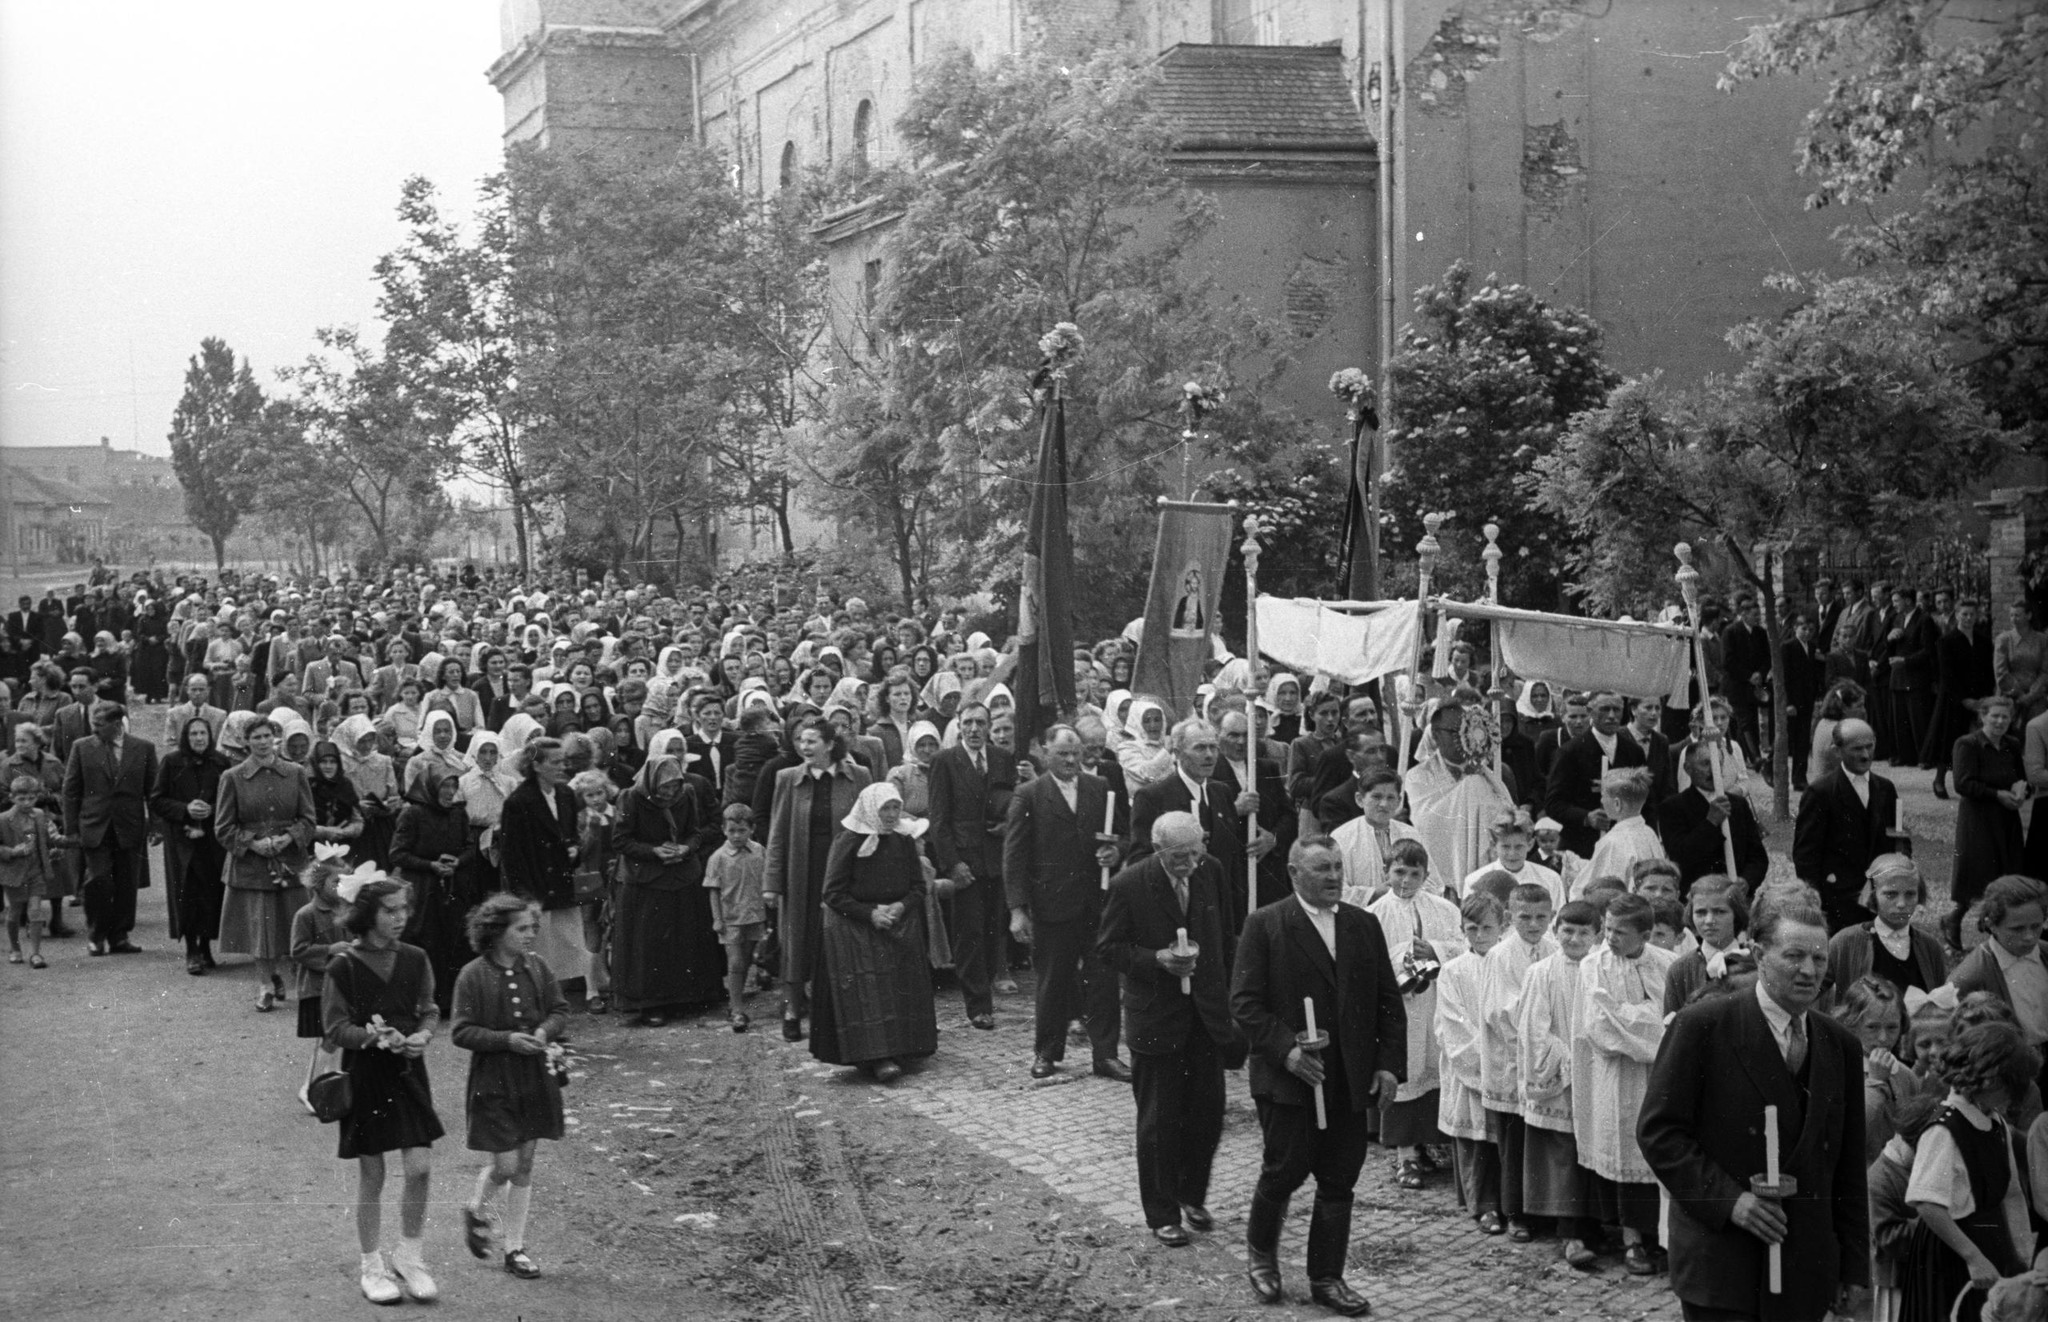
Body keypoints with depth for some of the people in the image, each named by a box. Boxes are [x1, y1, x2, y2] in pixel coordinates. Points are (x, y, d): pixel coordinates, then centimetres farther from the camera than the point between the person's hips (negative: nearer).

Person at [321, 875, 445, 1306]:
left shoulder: (415, 959, 1)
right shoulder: (343, 968, -10)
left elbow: (430, 1010, 10)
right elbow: (336, 1028, -10)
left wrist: (422, 1035, -11)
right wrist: (374, 1036, -26)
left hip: (408, 1073, 3)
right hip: (364, 1075, -3)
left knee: (420, 1168, -4)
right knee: (371, 1175, 5)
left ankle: (409, 1258, 16)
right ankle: (373, 1267, 20)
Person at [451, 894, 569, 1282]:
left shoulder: (537, 967, 1)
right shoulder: (473, 976, -12)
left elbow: (560, 1011, 9)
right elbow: (460, 1032, -12)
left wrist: (545, 1031, -12)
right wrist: (507, 1039, -22)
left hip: (534, 1077, 5)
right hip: (493, 1080, -5)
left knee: (524, 1165, 8)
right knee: (505, 1165, -5)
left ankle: (515, 1247, 18)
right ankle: (476, 1209, 27)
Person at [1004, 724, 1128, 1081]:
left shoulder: (1100, 789, 8)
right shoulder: (1028, 796, -2)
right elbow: (1014, 856, -5)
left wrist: (1115, 851, -7)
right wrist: (1018, 910, -11)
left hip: (1098, 901, 3)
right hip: (1052, 904, -3)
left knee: (1103, 980, 3)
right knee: (1053, 982, 7)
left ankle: (1106, 1054, 11)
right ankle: (1046, 1053, 21)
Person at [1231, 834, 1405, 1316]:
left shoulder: (1364, 925, 9)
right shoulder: (1264, 926, -5)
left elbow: (1388, 1000, 11)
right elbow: (1244, 1002, -9)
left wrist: (1389, 1062, 1)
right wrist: (1285, 1050, -19)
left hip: (1350, 1079, 4)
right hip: (1288, 1078, -4)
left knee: (1338, 1182, 7)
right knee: (1285, 1171, 2)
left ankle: (1326, 1278, 19)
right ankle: (1260, 1255, 27)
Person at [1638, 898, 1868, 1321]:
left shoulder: (1842, 1045, 11)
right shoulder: (1702, 1027, -5)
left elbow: (1848, 1168, 14)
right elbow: (1657, 1131, -7)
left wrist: (1852, 1266, 12)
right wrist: (1728, 1199, -16)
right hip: (1720, 1266, -4)